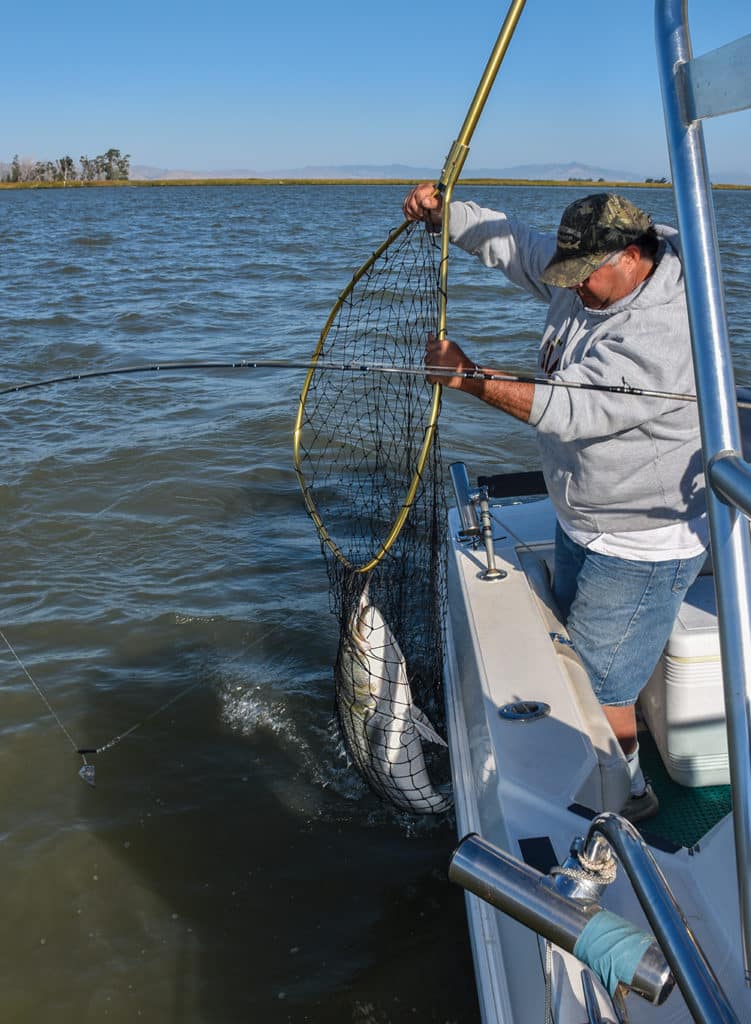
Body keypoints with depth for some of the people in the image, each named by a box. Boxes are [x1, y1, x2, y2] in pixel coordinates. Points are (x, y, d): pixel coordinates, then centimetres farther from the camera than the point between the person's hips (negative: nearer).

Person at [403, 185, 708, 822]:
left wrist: (467, 376, -31)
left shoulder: (663, 337, -31)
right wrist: (441, 213, -7)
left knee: (596, 683, 1)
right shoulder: (590, 282, -3)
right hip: (581, 524, 10)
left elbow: (570, 409, -37)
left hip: (639, 549, -10)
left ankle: (627, 794, 27)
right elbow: (508, 240, 7)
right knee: (574, 650, 25)